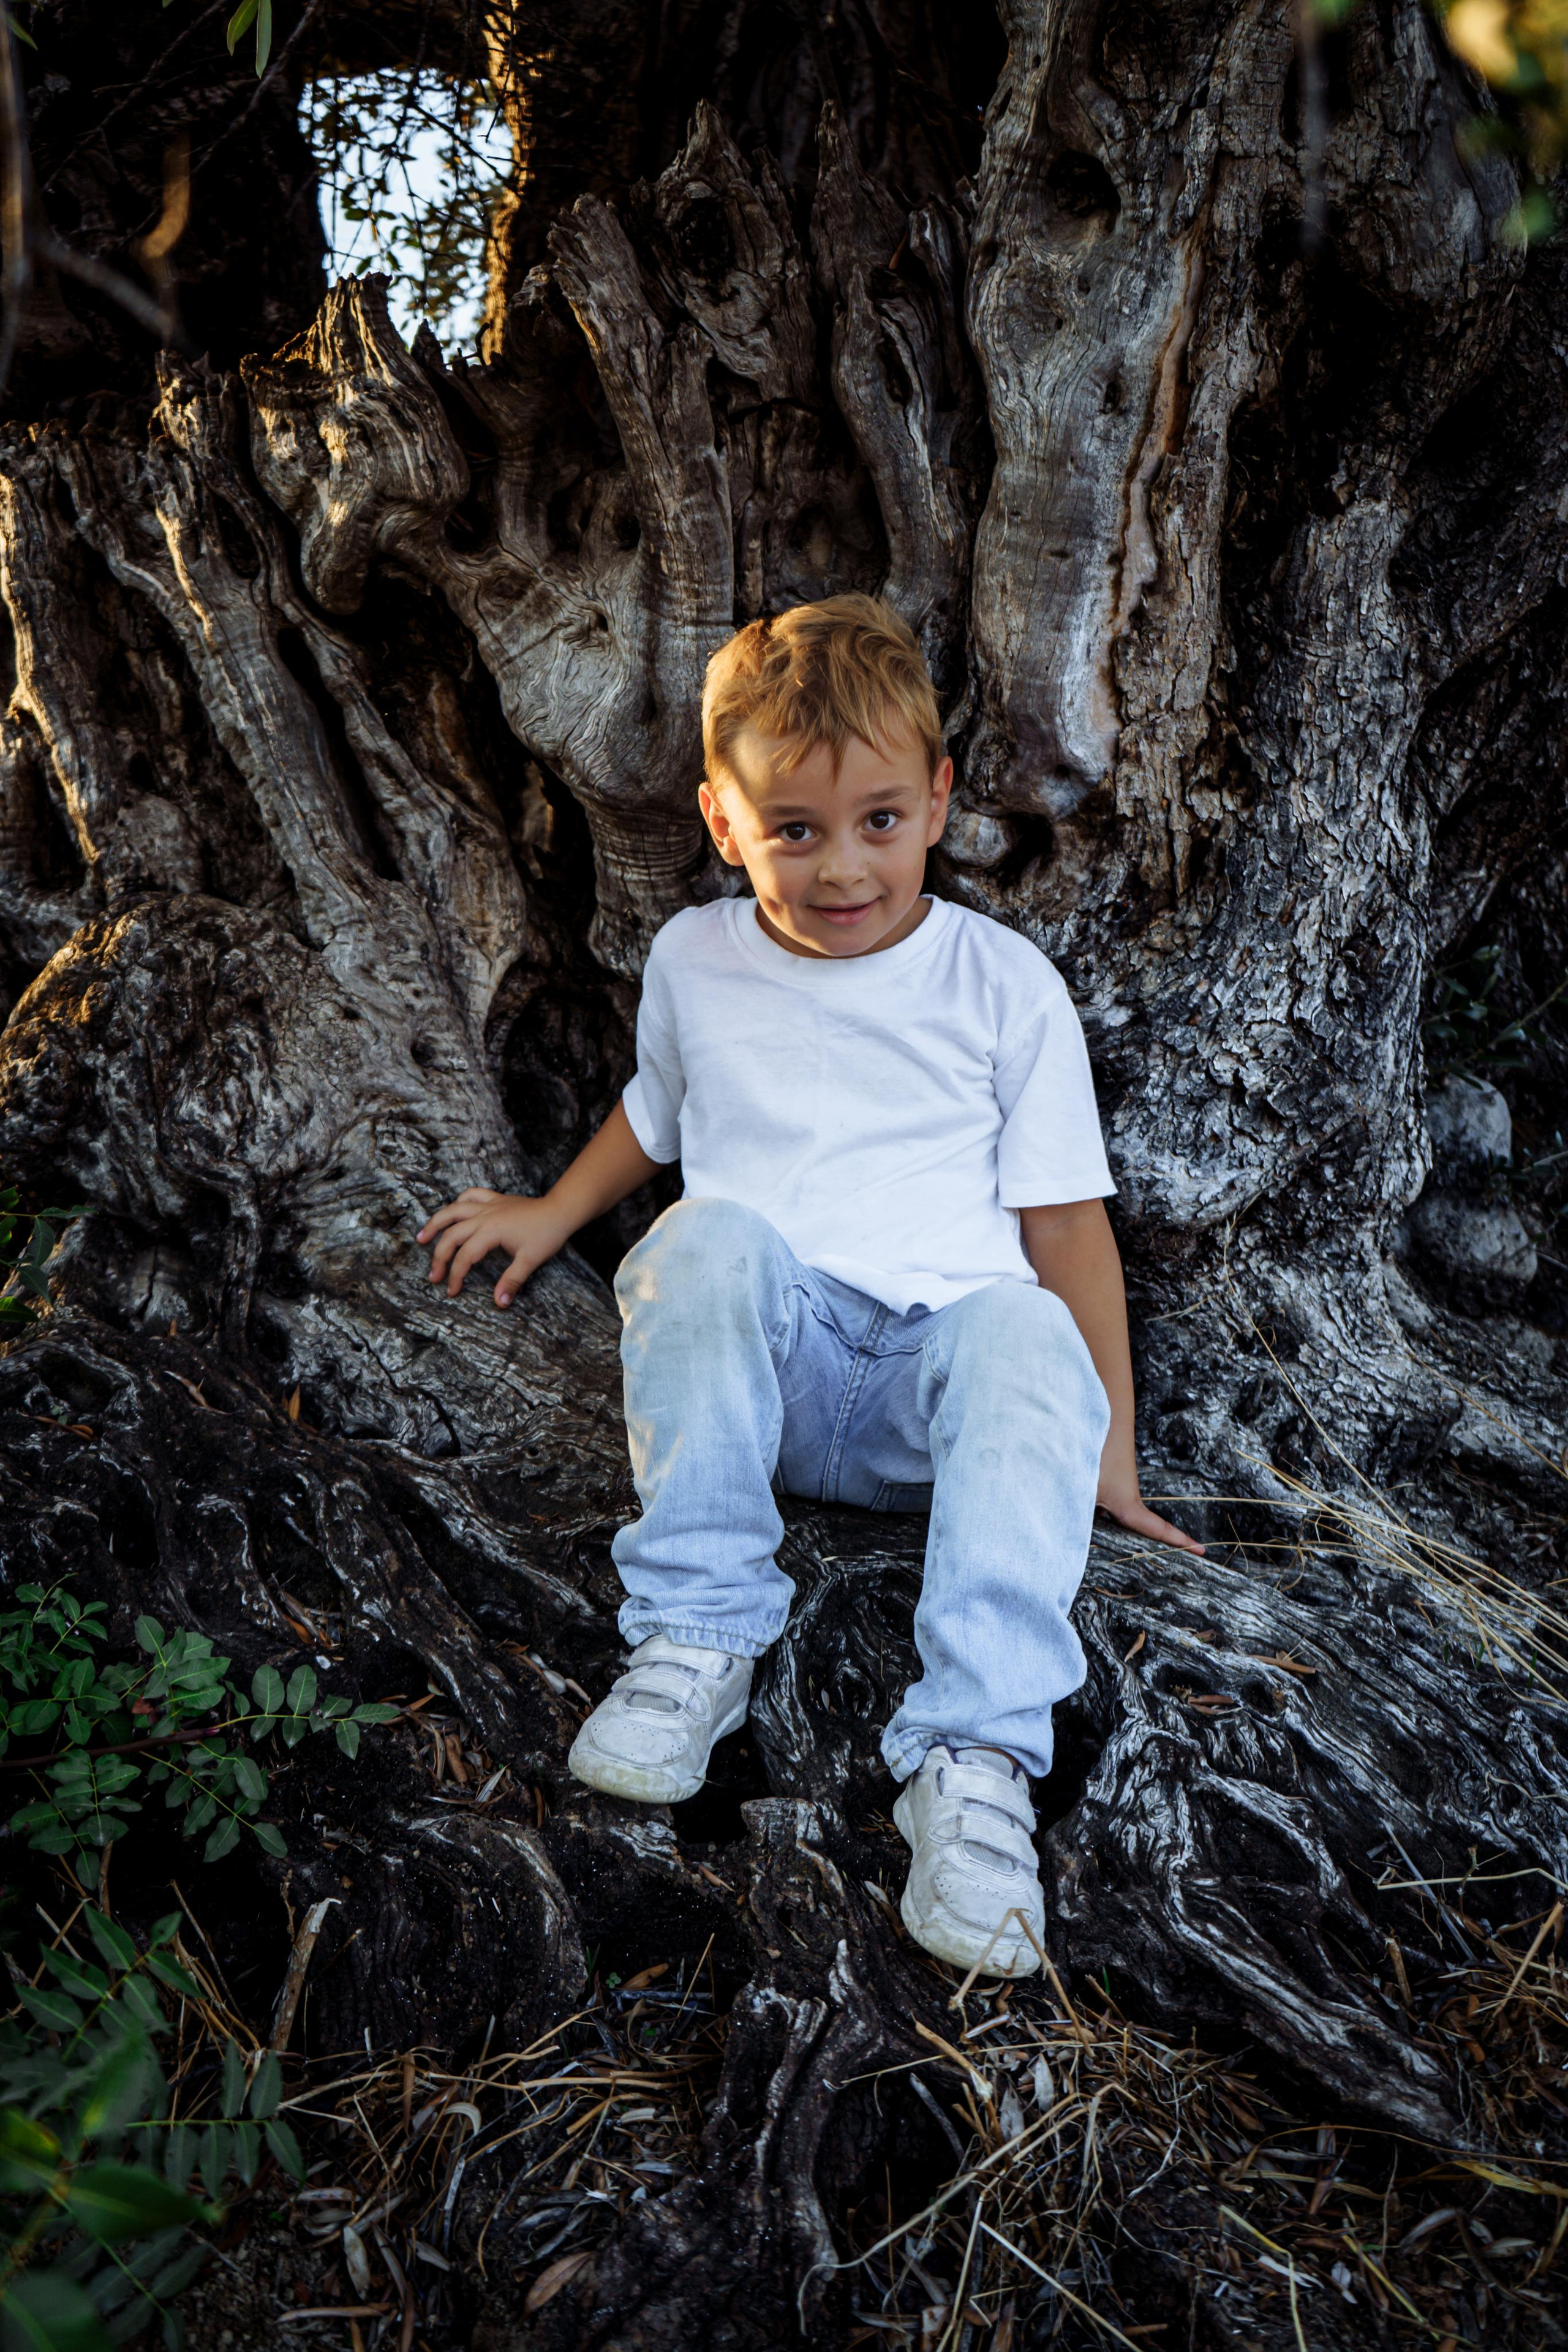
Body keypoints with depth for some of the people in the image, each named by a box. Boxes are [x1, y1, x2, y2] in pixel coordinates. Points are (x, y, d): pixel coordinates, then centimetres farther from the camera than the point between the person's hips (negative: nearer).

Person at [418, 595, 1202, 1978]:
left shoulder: (1004, 984, 5)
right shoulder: (695, 964, 12)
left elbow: (1066, 1221, 5)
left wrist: (1106, 1446, 2)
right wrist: (556, 1214, 27)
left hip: (931, 1381, -1)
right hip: (756, 1369, 1)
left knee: (1028, 1333, -36)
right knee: (713, 1232, -33)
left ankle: (976, 1750, -37)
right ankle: (700, 1634, -25)